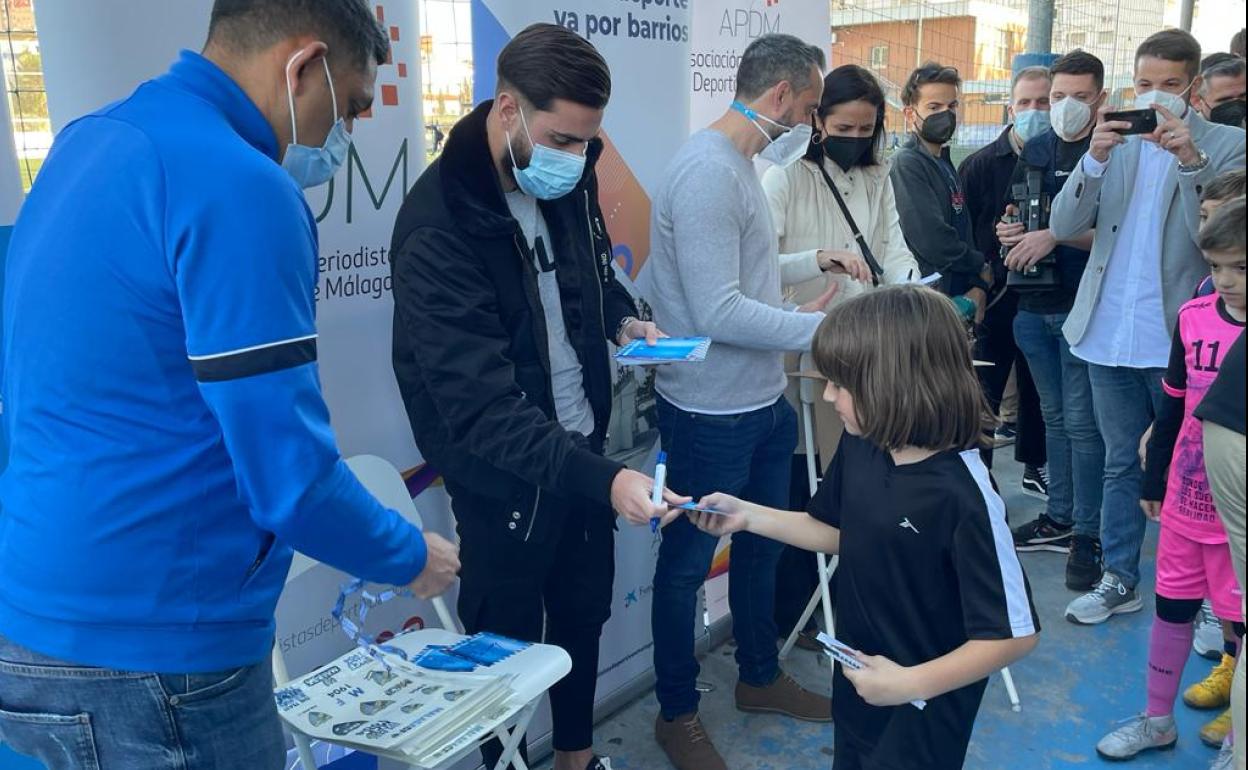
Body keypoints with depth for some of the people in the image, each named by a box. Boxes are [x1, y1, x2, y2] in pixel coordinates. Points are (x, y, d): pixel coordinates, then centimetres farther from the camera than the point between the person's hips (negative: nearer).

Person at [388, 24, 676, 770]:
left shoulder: (567, 178, -4)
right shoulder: (438, 230, -26)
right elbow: (481, 408, -32)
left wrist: (623, 317, -3)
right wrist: (604, 479, -40)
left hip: (583, 448, 7)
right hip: (503, 478, -7)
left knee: (586, 612, 22)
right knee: (507, 640, 12)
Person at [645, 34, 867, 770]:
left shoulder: (741, 163, 10)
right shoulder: (709, 171, -21)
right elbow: (719, 312, -26)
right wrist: (826, 326, -22)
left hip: (763, 404, 10)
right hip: (711, 414, -10)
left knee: (762, 545, 22)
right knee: (688, 562, 8)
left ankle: (761, 677, 42)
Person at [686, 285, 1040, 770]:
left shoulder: (964, 495, -31)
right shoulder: (860, 445, -10)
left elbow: (1015, 634, -25)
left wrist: (911, 683, -26)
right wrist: (746, 516, 0)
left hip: (925, 704, -7)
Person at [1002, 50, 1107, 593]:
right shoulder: (1036, 150, 12)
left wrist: (1055, 235, -25)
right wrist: (1008, 230, -3)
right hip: (1034, 304, 6)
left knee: (1081, 422, -2)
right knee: (1054, 416, 15)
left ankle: (1088, 535, 7)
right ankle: (1059, 518, 27)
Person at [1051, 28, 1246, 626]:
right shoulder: (1115, 142, 7)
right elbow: (1064, 227, -2)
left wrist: (1192, 160, -25)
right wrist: (1094, 159, -17)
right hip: (1109, 335, 4)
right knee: (1122, 464, 15)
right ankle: (1119, 578, 26)